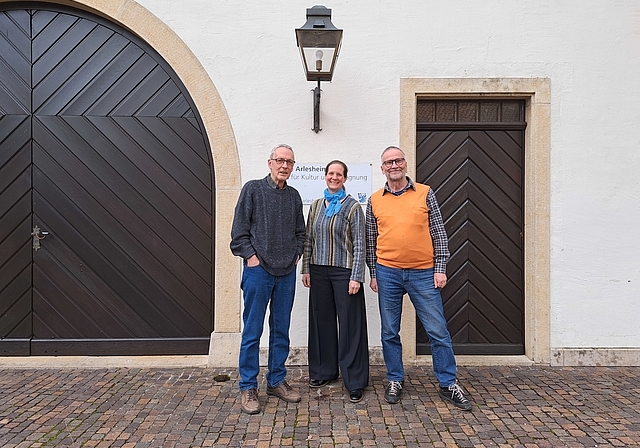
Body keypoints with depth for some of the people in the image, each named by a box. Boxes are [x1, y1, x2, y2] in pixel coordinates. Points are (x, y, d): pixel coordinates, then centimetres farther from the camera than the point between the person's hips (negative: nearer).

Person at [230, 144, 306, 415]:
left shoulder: (293, 196, 12)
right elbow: (239, 229, -4)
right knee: (252, 331, 1)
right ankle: (248, 387, 14)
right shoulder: (253, 189, -1)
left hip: (287, 272, 5)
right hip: (258, 269, -5)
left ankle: (277, 381, 25)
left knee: (281, 330, 12)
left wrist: (296, 254, 7)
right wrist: (250, 255, -10)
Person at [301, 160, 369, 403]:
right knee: (321, 320, 12)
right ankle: (323, 371, 29)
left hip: (344, 272, -5)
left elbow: (359, 245, -7)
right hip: (319, 271, 5)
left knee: (350, 325, 0)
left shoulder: (353, 207, -3)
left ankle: (355, 381, 11)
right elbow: (308, 240, 13)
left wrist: (356, 277, -13)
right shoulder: (316, 206, 11)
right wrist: (306, 269, 9)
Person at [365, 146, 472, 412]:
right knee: (389, 332, 10)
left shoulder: (425, 194, 3)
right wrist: (373, 273, 7)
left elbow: (438, 234, 3)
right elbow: (371, 241, 10)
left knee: (438, 331, 5)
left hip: (424, 273, -1)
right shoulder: (375, 200, 6)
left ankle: (448, 384, 20)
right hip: (387, 273, 1)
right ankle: (395, 381, 26)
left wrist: (440, 269, -2)